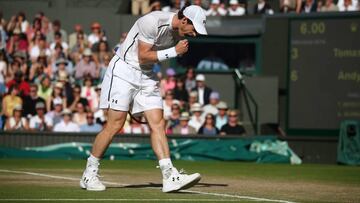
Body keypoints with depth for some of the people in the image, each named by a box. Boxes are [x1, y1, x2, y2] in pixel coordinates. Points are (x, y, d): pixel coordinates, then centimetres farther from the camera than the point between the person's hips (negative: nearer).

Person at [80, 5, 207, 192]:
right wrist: (174, 51, -21)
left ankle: (170, 177, -10)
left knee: (158, 124, -4)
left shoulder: (178, 32, 2)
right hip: (123, 70, -7)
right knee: (115, 124, -9)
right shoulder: (153, 22, -23)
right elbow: (143, 57, -21)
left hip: (147, 75, 7)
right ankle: (89, 174, 3)